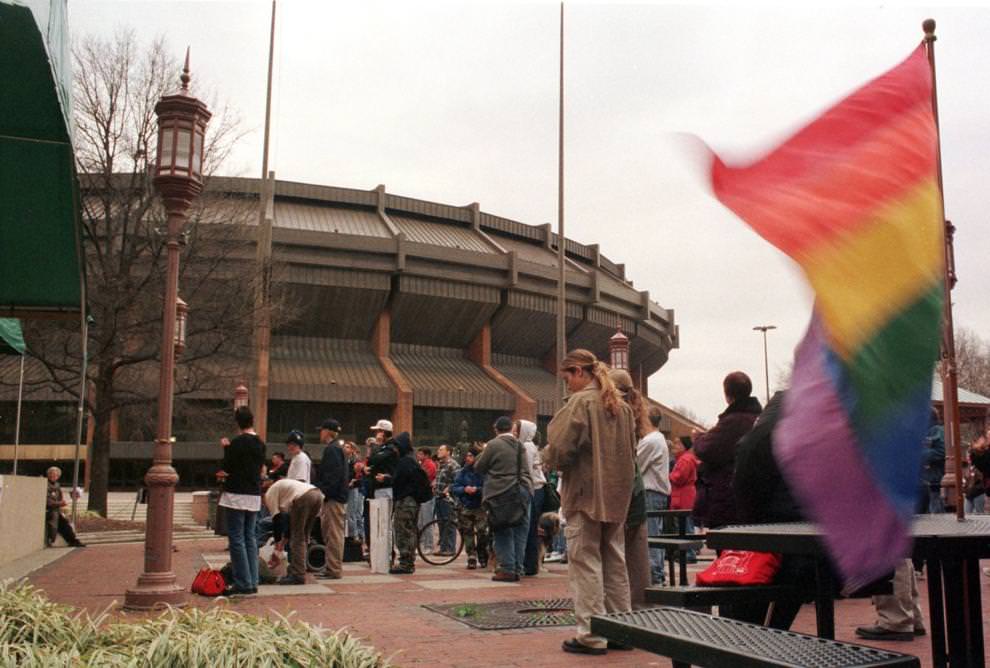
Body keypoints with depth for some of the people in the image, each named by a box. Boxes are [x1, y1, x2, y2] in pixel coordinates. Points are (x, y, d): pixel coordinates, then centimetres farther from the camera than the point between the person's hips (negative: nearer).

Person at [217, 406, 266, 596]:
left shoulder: (238, 442, -13)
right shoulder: (260, 443, 9)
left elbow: (227, 467, -11)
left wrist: (226, 448, 5)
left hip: (237, 495, -7)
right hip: (254, 495, 7)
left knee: (236, 539, -2)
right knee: (250, 539, 12)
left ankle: (243, 584, -3)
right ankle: (252, 582, 14)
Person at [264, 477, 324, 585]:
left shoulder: (269, 495, 14)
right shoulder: (280, 487, 37)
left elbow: (277, 519, 8)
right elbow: (288, 518, 34)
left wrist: (277, 550, 13)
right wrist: (283, 541, 35)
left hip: (303, 497, -8)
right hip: (317, 495, 8)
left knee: (297, 538, 1)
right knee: (302, 538, 17)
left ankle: (298, 575, -1)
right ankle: (294, 571, 19)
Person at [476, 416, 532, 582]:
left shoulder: (493, 445, -7)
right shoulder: (520, 445, 10)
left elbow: (479, 467, 1)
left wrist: (483, 453, 17)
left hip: (501, 492, -5)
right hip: (522, 491, 5)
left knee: (503, 533, 1)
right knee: (519, 532, 9)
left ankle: (507, 569, -2)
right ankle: (517, 569, 10)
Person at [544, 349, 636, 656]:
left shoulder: (581, 401, -11)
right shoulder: (621, 405, 11)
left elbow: (561, 447, -17)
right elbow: (631, 448, 17)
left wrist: (549, 457, 2)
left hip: (586, 494, -7)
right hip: (618, 494, 7)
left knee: (585, 562, -1)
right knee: (615, 563, 13)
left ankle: (591, 634, 0)